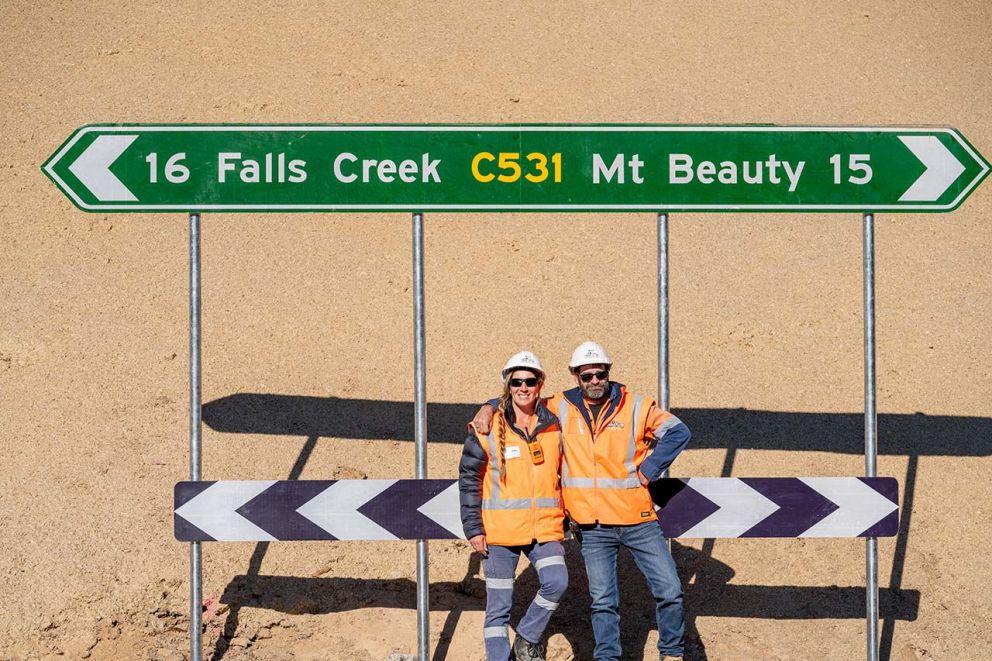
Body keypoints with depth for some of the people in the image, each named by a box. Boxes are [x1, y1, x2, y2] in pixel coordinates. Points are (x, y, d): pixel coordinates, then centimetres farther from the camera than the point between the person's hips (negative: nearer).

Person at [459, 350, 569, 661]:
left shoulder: (553, 426, 7)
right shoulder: (489, 427, -1)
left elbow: (562, 475, 18)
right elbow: (468, 478, 1)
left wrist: (564, 519, 16)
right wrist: (473, 528, -4)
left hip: (545, 527, 2)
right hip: (499, 529, -2)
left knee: (556, 582, -21)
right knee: (498, 606, 1)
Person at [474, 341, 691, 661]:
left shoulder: (635, 407, 0)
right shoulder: (562, 407, 5)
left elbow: (678, 431, 1)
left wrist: (648, 470, -5)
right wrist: (489, 407, -2)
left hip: (638, 518, -1)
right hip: (593, 526, 1)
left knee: (669, 590, 0)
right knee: (603, 600, 4)